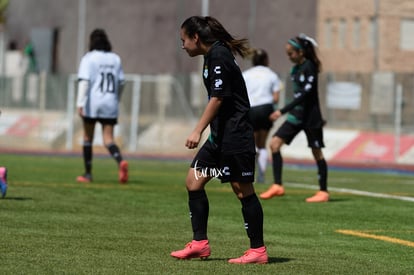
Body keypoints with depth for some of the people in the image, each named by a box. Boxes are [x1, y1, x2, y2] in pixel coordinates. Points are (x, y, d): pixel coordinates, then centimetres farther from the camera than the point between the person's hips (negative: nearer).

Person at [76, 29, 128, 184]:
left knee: (88, 137, 13)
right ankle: (121, 161, -28)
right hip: (110, 104, 3)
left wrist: (80, 103, -19)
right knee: (108, 139, 1)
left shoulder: (89, 58, -4)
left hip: (92, 104, -3)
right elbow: (121, 82, 11)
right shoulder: (115, 59, 9)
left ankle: (88, 174, 17)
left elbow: (84, 81, -14)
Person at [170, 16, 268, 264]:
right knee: (193, 181, 7)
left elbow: (218, 98, -20)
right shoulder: (212, 56, 15)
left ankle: (258, 250, 3)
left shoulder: (219, 56, -14)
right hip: (220, 136, 10)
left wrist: (198, 131, -20)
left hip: (235, 136, -10)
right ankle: (200, 243, 10)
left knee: (243, 190, -4)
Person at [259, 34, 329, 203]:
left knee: (316, 152, 1)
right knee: (274, 143, -4)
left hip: (310, 116, -8)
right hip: (297, 114, 8)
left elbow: (305, 94, -22)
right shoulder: (296, 68, 9)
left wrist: (282, 111, -25)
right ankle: (278, 186, -4)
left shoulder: (309, 67, -15)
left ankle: (323, 192, 11)